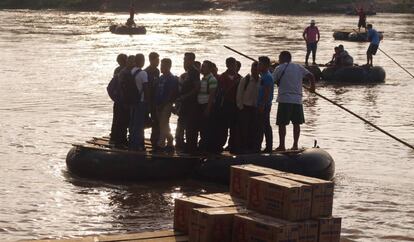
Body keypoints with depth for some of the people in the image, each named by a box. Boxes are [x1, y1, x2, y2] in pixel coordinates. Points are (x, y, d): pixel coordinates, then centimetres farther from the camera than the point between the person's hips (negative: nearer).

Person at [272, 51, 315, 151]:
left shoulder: (279, 68, 0)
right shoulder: (299, 67, 11)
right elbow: (311, 76, 8)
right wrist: (312, 87, 24)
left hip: (284, 100, -4)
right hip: (297, 99, 4)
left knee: (282, 124, 0)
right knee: (296, 123, 10)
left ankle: (282, 145, -2)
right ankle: (295, 145, 10)